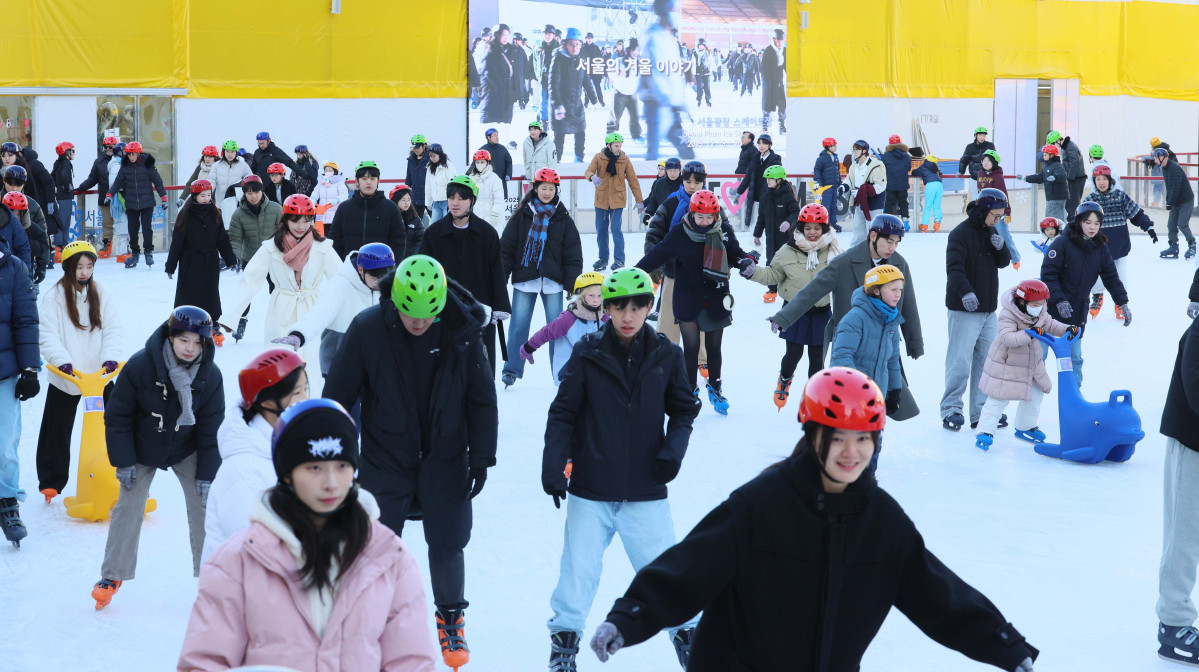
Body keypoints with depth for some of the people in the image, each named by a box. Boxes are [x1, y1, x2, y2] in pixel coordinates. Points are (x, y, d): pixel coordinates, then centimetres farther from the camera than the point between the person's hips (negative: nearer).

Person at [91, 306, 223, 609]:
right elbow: (117, 416, -14)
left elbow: (211, 429, -9)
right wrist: (124, 461, -14)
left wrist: (207, 474, -11)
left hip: (187, 450, 1)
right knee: (128, 507, -2)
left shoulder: (210, 375, -18)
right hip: (142, 448, -1)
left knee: (204, 505, -4)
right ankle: (113, 575, 11)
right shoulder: (140, 365, -25)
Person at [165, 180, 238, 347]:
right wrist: (170, 266, -6)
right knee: (187, 295, 0)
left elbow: (223, 238, 10)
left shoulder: (214, 213, 4)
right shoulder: (186, 215, -6)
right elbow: (177, 241, -5)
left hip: (210, 262, 3)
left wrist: (231, 259, 6)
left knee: (211, 295, 7)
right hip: (190, 262, -3)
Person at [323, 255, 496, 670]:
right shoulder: (367, 329, -17)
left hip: (445, 460, 1)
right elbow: (338, 395, -6)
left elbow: (482, 399, -2)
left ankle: (451, 618, 32)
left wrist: (481, 457, -2)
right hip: (385, 460, -1)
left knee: (447, 545, 9)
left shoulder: (463, 331, -14)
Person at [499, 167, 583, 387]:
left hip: (552, 280, 0)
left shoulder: (563, 219, 4)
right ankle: (512, 370, 12)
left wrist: (572, 284, -1)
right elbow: (506, 247, 3)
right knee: (518, 325, 1)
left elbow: (573, 253, 4)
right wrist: (501, 277, -2)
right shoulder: (522, 215, 2)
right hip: (525, 278, 0)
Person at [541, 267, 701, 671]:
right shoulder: (587, 355, -6)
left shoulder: (666, 356, -2)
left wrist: (674, 448, -6)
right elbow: (563, 414, -2)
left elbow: (684, 410, 10)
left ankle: (686, 631, 27)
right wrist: (553, 466, -10)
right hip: (591, 489, 0)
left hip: (646, 489, 1)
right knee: (578, 567, 7)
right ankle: (565, 638, 26)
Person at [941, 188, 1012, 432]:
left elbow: (1003, 262, 13)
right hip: (965, 310, -8)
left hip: (988, 310, 8)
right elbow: (954, 267, -23)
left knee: (987, 361, 11)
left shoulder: (991, 233, 13)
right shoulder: (961, 233, -13)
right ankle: (951, 410, 3)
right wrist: (965, 292, -37)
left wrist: (1001, 247, -9)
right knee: (960, 362, -7)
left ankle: (981, 412, 19)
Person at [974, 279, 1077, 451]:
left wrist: (1067, 329, -10)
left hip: (1031, 362, 8)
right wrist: (1029, 333, -45)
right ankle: (985, 431, -2)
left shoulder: (1040, 313, -4)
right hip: (1006, 364, -8)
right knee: (998, 399, -8)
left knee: (1035, 395, 17)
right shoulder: (1007, 316, -28)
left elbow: (1050, 324, 8)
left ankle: (1025, 427, 35)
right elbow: (1007, 338, -37)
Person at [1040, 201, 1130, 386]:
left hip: (1077, 314, 5)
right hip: (1050, 308, -5)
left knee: (1074, 357, 10)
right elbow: (1048, 274, -16)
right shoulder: (1062, 243, -14)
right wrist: (1059, 300, -24)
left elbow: (1112, 278, 9)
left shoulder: (1101, 249, 4)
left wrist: (1123, 304, 0)